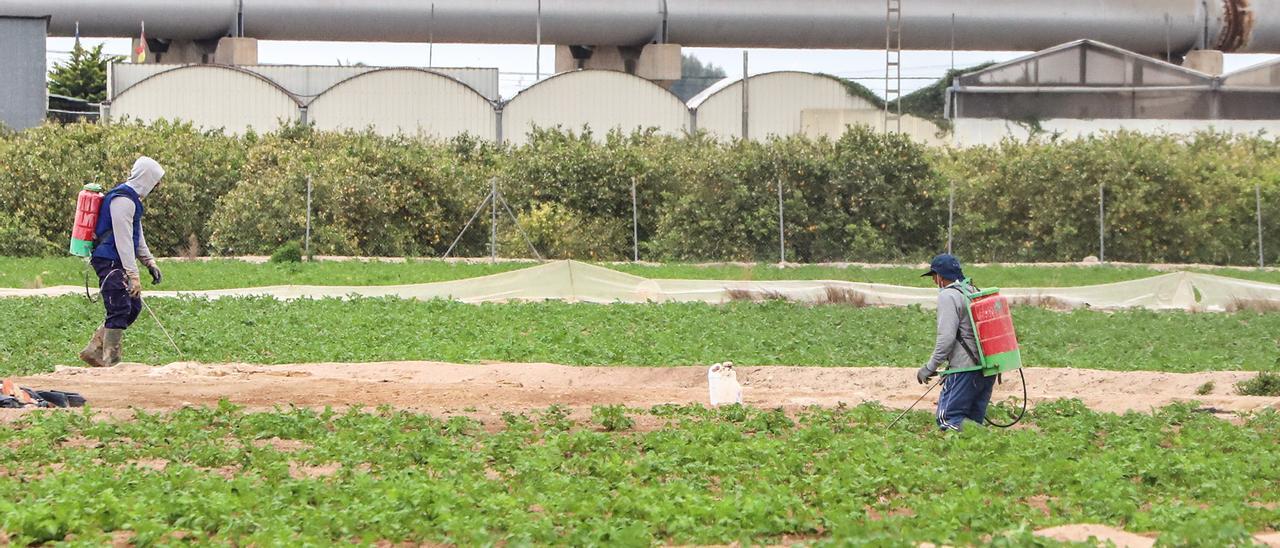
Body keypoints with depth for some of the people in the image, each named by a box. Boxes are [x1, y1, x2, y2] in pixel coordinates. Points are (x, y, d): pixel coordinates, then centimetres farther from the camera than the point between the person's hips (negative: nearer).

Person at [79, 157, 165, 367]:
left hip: (117, 264, 11)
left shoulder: (131, 198, 18)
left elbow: (137, 237, 26)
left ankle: (94, 350, 17)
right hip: (110, 262, -11)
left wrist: (150, 263, 19)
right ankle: (110, 362, -6)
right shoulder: (123, 200, -17)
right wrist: (133, 275, -23)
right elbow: (123, 241, -22)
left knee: (134, 307, 12)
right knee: (119, 311, -11)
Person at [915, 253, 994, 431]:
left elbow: (946, 337, -17)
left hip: (966, 369, -9)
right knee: (974, 421, 12)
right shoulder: (975, 292, 18)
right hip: (988, 368, 9)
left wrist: (930, 367, -9)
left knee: (948, 418, -11)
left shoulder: (948, 296, -8)